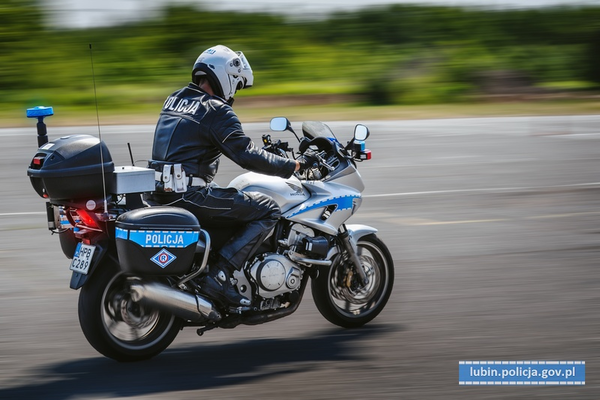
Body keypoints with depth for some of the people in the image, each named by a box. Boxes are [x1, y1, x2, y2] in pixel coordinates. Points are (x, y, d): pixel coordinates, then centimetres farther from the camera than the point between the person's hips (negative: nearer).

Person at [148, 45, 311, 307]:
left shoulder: (174, 99, 19)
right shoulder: (216, 111, -8)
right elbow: (246, 156, -13)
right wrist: (293, 166, -3)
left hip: (160, 194, 9)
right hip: (189, 195, -9)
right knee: (268, 210, -4)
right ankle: (219, 275, -14)